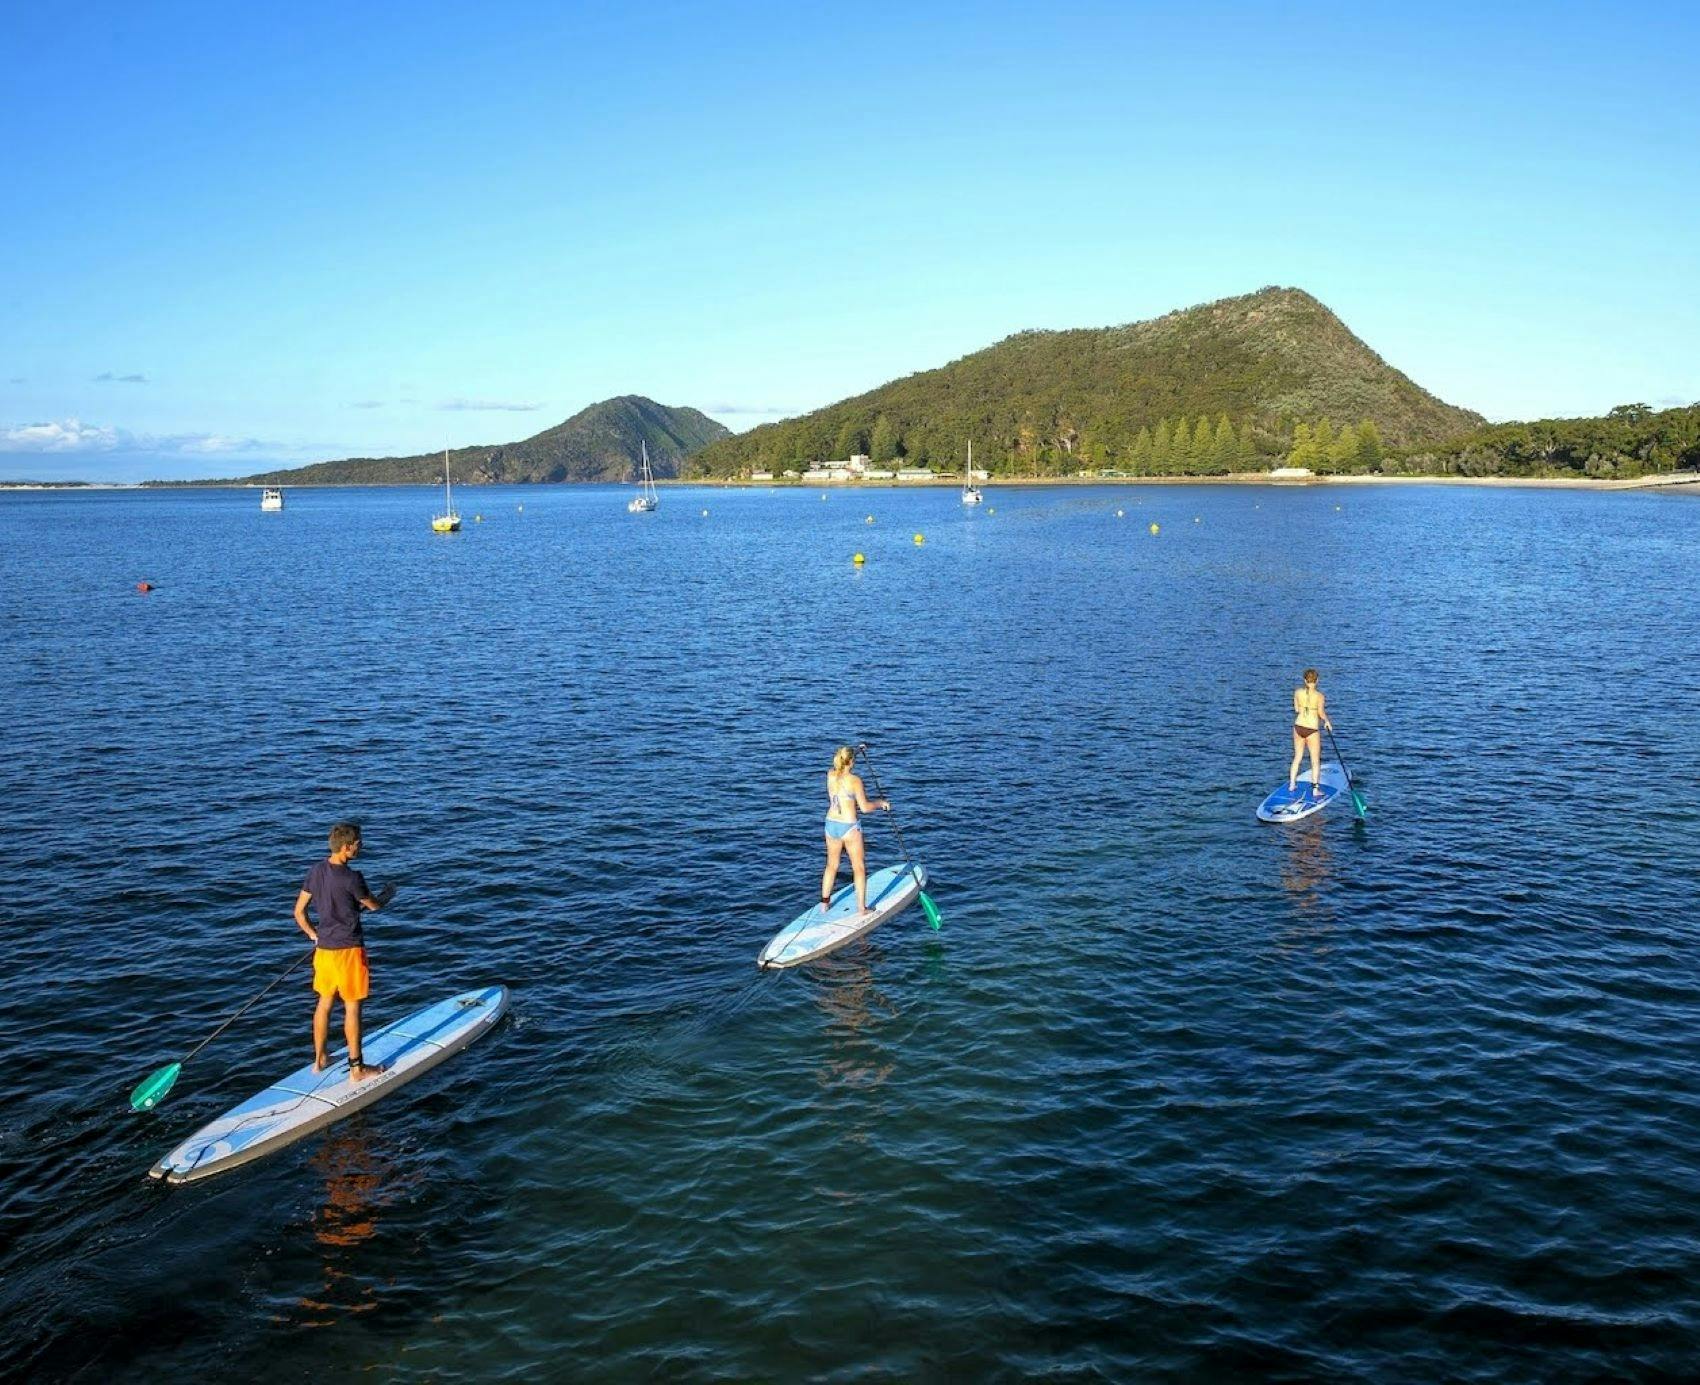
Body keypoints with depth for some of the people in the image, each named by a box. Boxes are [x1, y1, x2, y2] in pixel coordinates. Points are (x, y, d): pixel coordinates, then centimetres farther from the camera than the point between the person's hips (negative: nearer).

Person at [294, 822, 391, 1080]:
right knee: (352, 1008, 2)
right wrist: (388, 894, 16)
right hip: (348, 950, -7)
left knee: (324, 1003, 19)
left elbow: (299, 912, 6)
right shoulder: (352, 878, -21)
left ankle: (319, 1059, 31)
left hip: (323, 948, 7)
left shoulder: (316, 872, 0)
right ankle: (357, 1068, 10)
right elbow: (373, 905, -4)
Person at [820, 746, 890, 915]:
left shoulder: (830, 775, 0)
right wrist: (880, 803, 4)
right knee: (859, 868, 7)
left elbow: (839, 770, 26)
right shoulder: (855, 780, -16)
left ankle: (824, 903, 29)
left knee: (832, 865, 22)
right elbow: (864, 807, -15)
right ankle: (861, 909, 8)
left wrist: (856, 750, 36)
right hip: (849, 827, -6)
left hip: (831, 824, 6)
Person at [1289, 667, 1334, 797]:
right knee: (1315, 761, 8)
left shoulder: (1297, 692, -4)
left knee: (1297, 757, 20)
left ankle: (1291, 784, 23)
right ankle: (1315, 789, 6)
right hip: (1312, 730, -4)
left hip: (1298, 727, 4)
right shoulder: (1319, 696, -14)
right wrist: (1327, 721, 5)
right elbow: (1321, 713, -13)